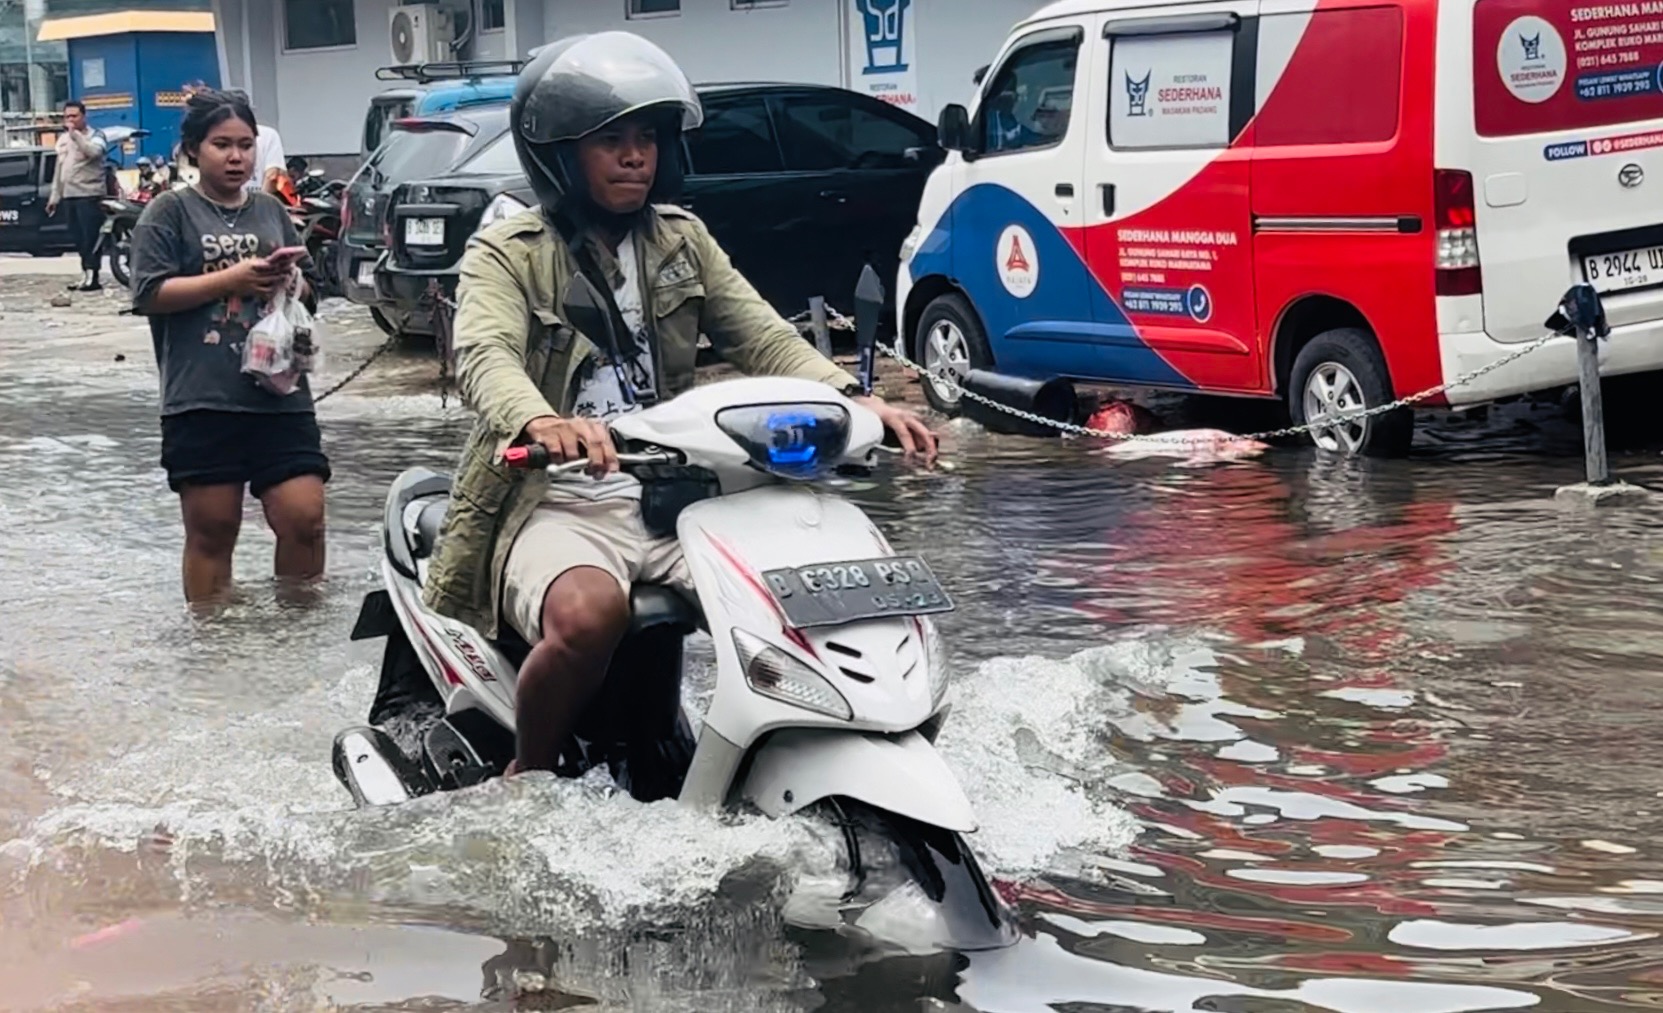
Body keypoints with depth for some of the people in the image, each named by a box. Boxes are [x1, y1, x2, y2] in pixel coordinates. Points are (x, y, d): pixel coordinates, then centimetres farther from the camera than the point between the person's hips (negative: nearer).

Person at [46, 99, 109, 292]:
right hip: (69, 195, 8)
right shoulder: (63, 139, 19)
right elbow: (59, 168, 24)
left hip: (89, 194, -8)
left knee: (90, 237, -11)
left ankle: (92, 277, -13)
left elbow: (93, 152, -27)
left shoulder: (94, 136, -3)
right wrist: (55, 195, 21)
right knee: (78, 238, 9)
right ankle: (86, 274, 14)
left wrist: (75, 133, -24)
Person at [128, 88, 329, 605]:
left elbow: (302, 290, 24)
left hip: (280, 394, 4)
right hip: (202, 401, -4)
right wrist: (233, 278, -13)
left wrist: (290, 282, 0)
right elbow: (150, 293, -6)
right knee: (212, 530, 2)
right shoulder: (170, 212, 3)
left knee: (304, 519, -4)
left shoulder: (272, 211, 17)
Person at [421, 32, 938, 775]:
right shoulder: (505, 254, 0)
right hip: (556, 503, -5)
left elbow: (760, 336, 3)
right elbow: (485, 357, -20)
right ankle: (527, 779, -11)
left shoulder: (681, 241, 15)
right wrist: (540, 421, -44)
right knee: (589, 613, -36)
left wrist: (851, 399, -18)